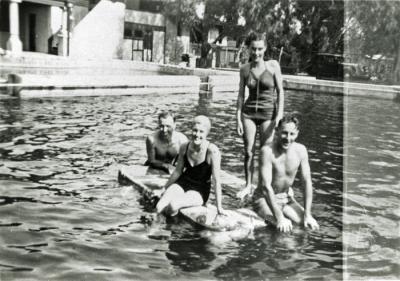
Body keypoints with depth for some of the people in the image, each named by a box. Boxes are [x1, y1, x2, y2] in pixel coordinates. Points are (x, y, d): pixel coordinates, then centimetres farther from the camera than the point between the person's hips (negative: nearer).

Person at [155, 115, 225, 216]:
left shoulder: (212, 151, -21)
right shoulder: (184, 147, -5)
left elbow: (216, 180, -17)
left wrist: (219, 207, -15)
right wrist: (164, 188, 19)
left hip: (200, 191, -4)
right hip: (183, 183, 4)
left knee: (173, 205, -29)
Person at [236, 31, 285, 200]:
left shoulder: (273, 66, -3)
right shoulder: (245, 69, 3)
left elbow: (280, 91, -1)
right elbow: (241, 94, 6)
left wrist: (279, 115, -7)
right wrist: (238, 118, 0)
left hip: (268, 113, -2)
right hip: (248, 113, 2)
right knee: (248, 151, 2)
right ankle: (248, 185, 15)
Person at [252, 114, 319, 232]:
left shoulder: (300, 150, -9)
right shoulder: (267, 151, -25)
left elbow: (307, 182, -6)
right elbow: (266, 186, -29)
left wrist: (307, 214, -13)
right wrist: (279, 217, -34)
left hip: (287, 198, 6)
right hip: (264, 198, -5)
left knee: (307, 224, -11)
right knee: (284, 226, -29)